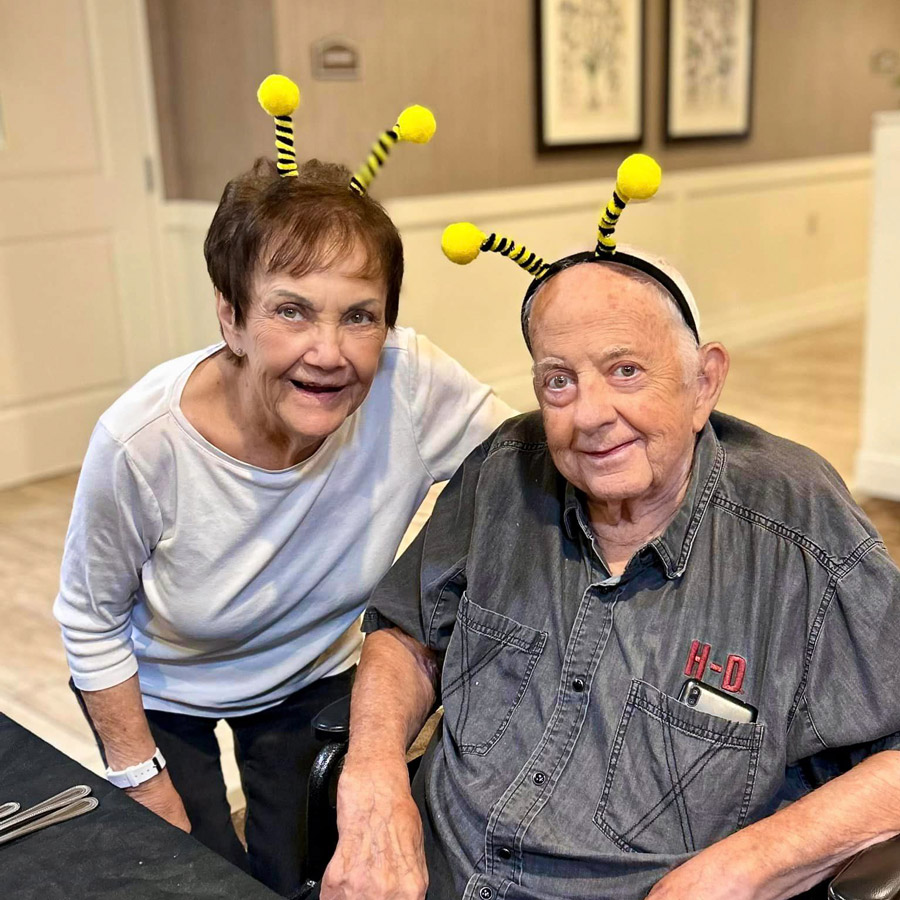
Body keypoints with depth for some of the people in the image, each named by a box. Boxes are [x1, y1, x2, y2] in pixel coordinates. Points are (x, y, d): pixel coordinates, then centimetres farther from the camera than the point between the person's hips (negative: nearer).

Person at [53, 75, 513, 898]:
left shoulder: (414, 388, -32)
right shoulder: (142, 442, -34)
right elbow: (91, 621, -16)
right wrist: (141, 778, -7)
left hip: (314, 676, 2)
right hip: (161, 691, -1)